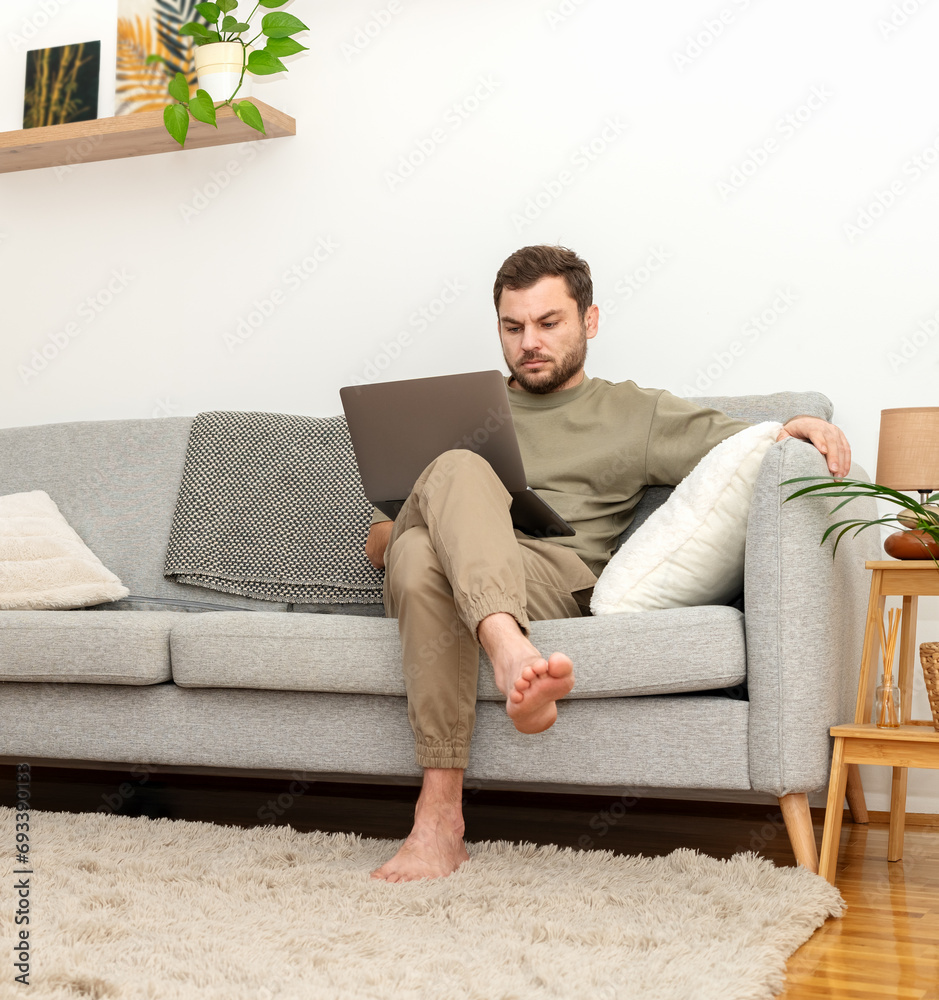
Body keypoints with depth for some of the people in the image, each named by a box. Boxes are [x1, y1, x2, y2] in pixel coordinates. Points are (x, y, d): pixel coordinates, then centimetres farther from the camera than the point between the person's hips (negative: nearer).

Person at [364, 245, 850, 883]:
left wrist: (798, 426, -15)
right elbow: (376, 543, 30)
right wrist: (392, 535, 5)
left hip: (555, 582, -2)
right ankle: (514, 657, -57)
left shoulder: (632, 414, 24)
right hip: (430, 586, 2)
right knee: (458, 469, -32)